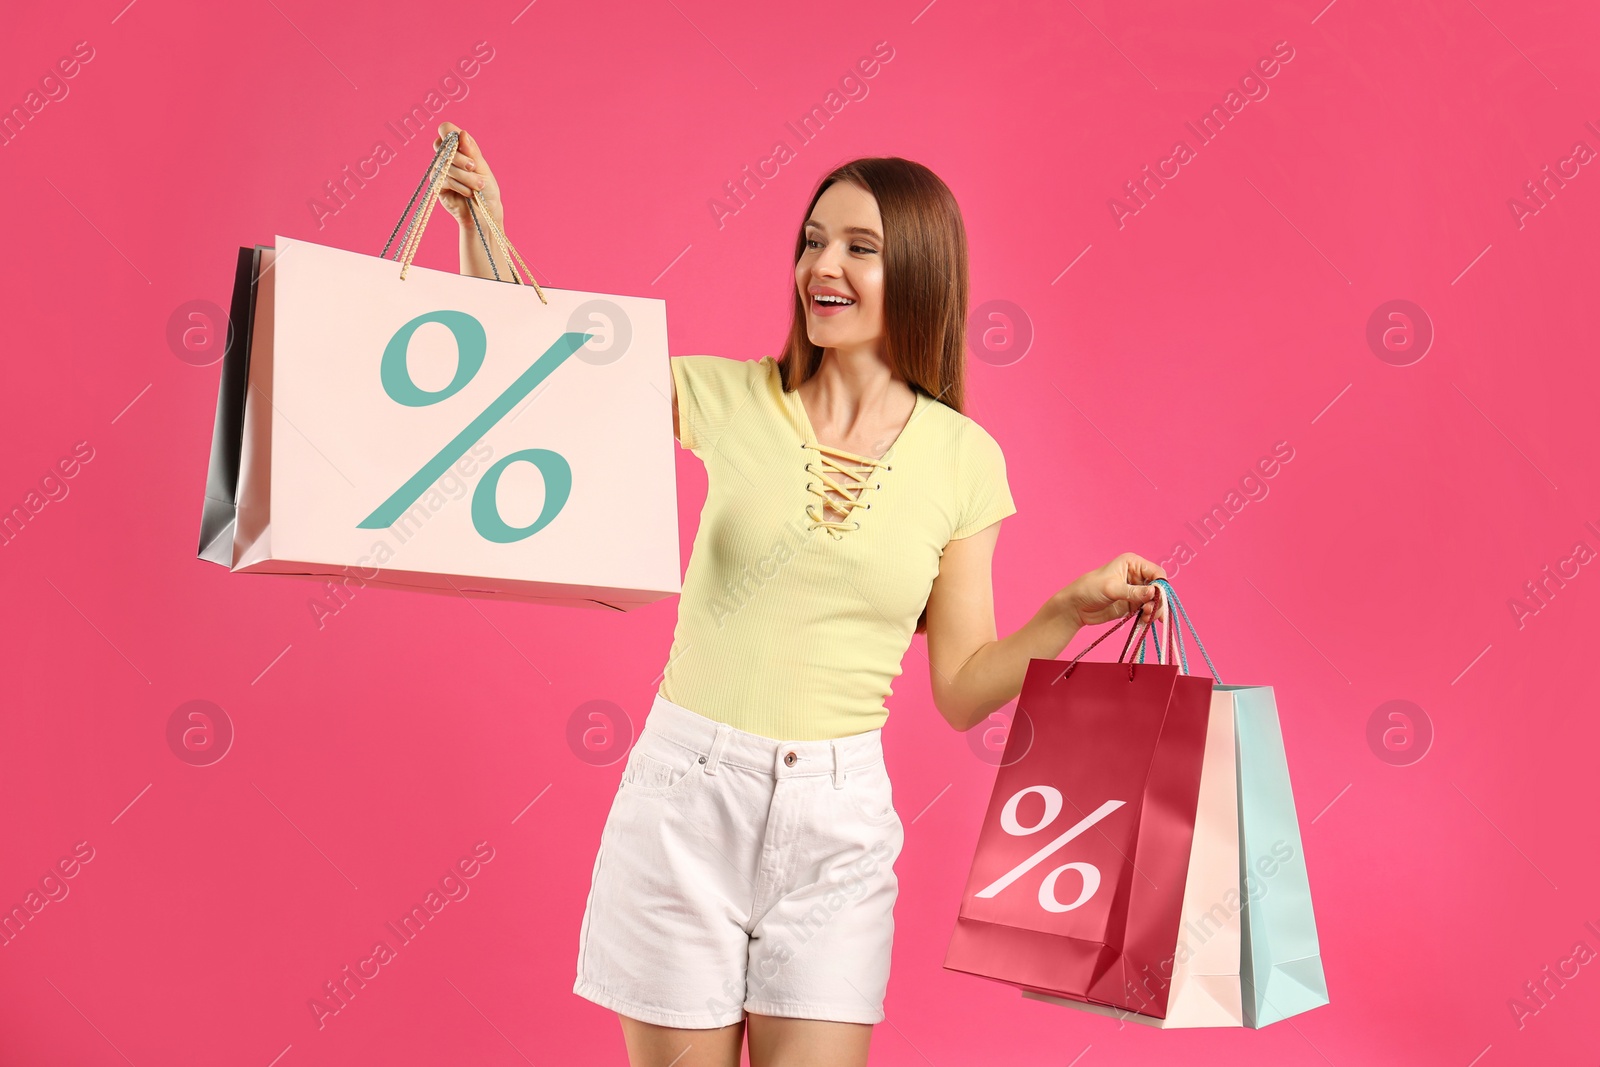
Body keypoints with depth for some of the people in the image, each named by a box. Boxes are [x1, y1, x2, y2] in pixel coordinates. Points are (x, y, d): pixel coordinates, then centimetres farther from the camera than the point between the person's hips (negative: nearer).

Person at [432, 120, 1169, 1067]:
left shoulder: (963, 458, 1)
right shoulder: (727, 397, -1)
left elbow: (963, 690, 3)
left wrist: (1075, 612, -9)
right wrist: (484, 225, -8)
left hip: (839, 819, 1)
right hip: (687, 800, 0)